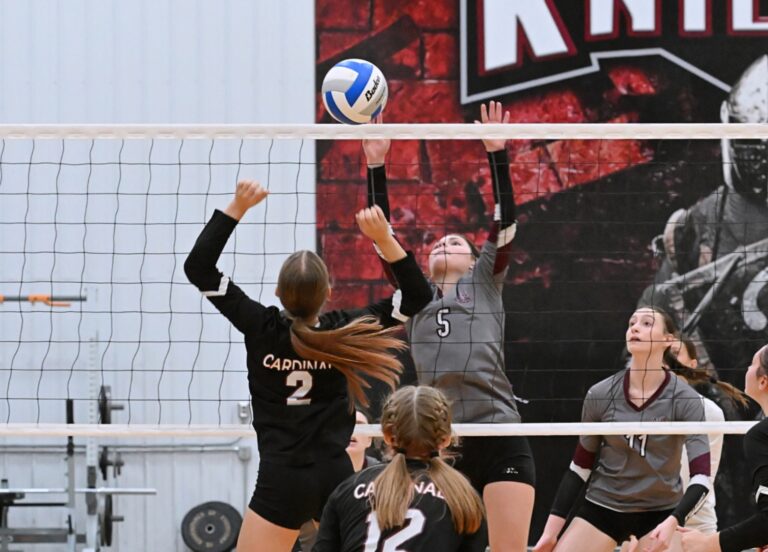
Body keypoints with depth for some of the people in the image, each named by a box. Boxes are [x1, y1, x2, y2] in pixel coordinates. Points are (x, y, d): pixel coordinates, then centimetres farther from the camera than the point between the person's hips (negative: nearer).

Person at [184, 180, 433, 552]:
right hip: (335, 477, 2)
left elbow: (198, 268, -2)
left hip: (281, 481, -2)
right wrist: (384, 239, -6)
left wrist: (237, 208, -5)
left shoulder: (262, 329, -7)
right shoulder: (344, 332, -3)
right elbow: (417, 295, 5)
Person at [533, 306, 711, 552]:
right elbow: (579, 468, 4)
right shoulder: (600, 395, -7)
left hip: (659, 513, -2)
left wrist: (672, 523, -35)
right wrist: (551, 530, 2)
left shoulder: (685, 400, -14)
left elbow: (701, 477, -19)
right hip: (602, 507, 2)